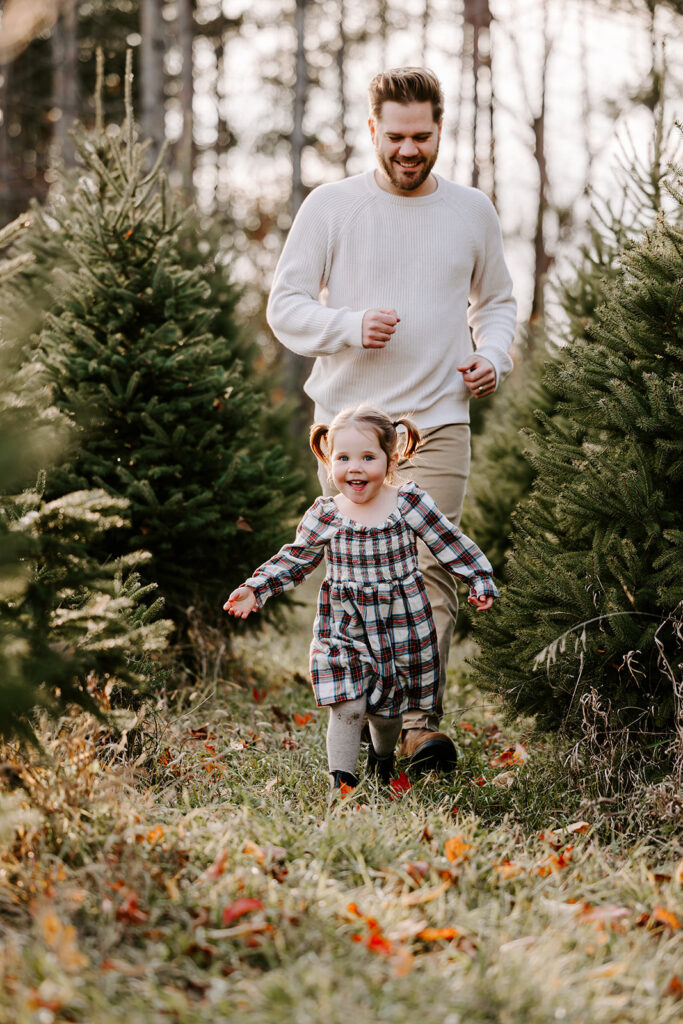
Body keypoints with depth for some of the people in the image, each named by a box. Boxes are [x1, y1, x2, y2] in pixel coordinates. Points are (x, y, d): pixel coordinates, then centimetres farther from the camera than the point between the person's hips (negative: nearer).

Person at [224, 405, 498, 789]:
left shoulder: (411, 504, -8)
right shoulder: (324, 516, -5)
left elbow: (451, 544, 2)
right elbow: (294, 561, 6)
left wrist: (480, 580, 3)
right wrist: (255, 589, -2)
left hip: (402, 626, 0)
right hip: (345, 626, 0)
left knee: (387, 708, 13)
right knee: (347, 707, -13)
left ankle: (383, 758, 43)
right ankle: (342, 780, -2)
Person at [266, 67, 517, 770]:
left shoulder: (472, 212, 11)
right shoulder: (330, 207, 2)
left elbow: (496, 302, 24)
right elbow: (284, 307, 1)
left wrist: (493, 357, 3)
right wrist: (352, 326, -17)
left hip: (438, 422, 1)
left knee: (430, 569, -11)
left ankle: (420, 724, -13)